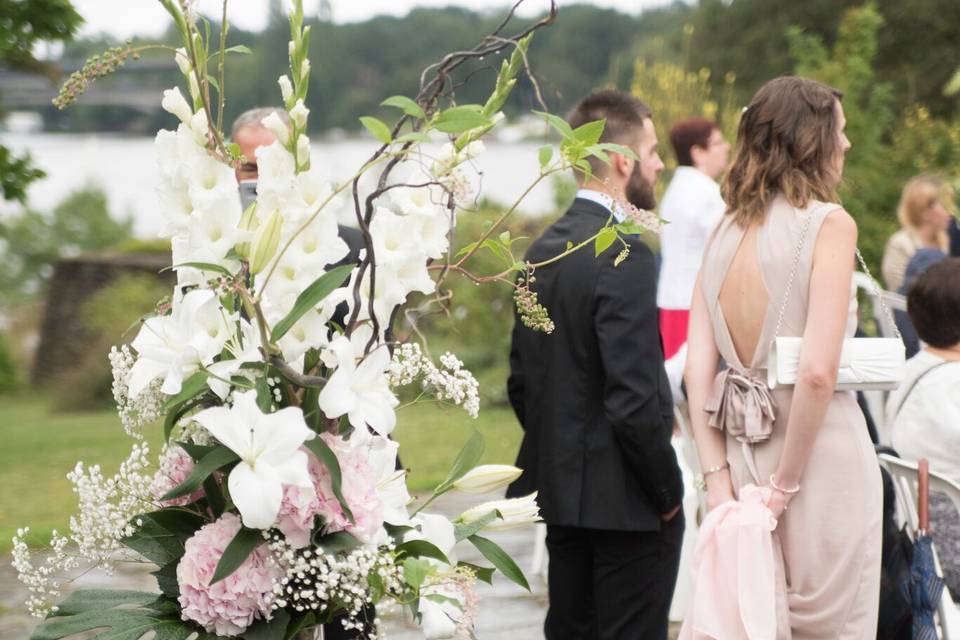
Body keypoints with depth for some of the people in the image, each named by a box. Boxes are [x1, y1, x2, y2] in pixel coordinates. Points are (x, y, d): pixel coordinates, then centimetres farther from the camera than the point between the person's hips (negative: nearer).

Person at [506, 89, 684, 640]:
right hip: (626, 505, -8)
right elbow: (635, 399, -22)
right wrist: (669, 492, -11)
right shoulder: (625, 256, -19)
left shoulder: (544, 250, 7)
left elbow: (521, 382, 13)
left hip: (562, 493, 8)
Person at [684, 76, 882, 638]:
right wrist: (785, 484, -12)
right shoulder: (829, 223, -10)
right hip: (823, 449, -6)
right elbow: (818, 371, -19)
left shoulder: (726, 232, 7)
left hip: (743, 446, 6)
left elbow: (698, 371, 2)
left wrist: (719, 478, 2)